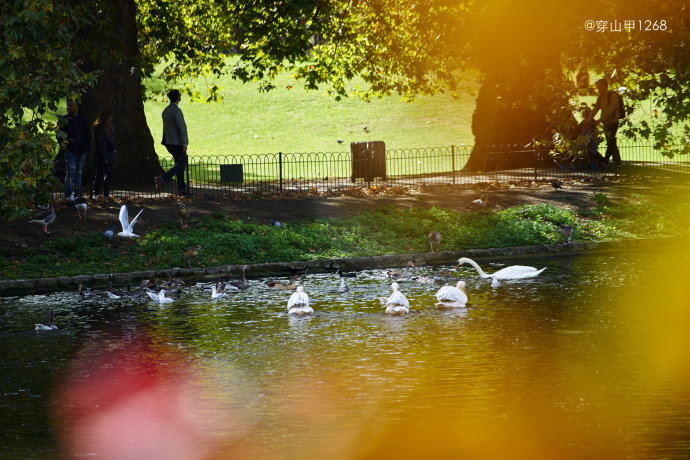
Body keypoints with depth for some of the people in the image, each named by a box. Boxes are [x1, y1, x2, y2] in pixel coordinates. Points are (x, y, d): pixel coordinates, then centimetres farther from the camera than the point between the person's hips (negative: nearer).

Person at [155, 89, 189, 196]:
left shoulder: (166, 111, 12)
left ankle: (181, 189, 12)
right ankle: (162, 179, -13)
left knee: (180, 164, 13)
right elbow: (181, 127, -20)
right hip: (177, 143, -9)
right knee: (181, 164, -2)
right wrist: (184, 144, -19)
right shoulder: (176, 110, -17)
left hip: (169, 142, 9)